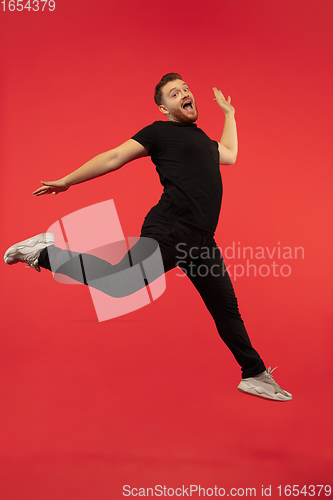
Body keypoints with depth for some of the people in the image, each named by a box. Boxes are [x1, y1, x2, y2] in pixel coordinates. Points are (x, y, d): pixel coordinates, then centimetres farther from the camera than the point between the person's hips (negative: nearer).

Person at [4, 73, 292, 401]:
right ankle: (46, 253, -5)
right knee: (120, 277, -24)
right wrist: (66, 181, 3)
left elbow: (230, 155, 46)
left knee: (226, 307, 10)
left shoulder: (202, 138, 27)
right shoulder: (161, 131, 6)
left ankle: (255, 375, 21)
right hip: (169, 230, -7)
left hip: (201, 239, 7)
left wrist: (228, 113, 48)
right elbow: (114, 158, 3)